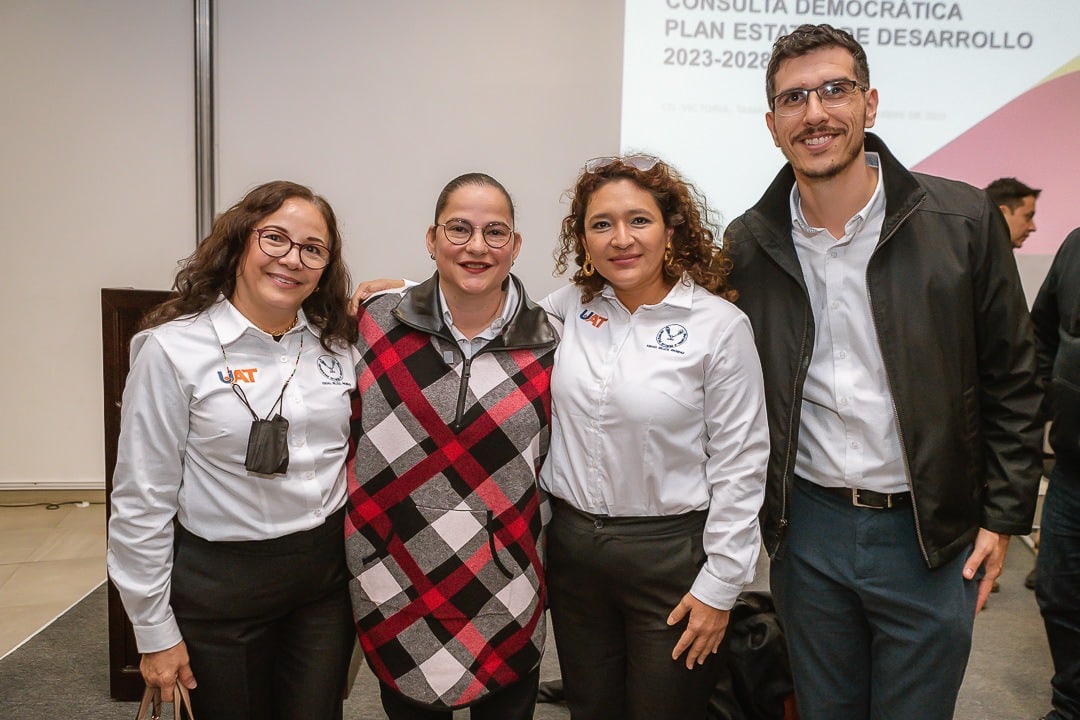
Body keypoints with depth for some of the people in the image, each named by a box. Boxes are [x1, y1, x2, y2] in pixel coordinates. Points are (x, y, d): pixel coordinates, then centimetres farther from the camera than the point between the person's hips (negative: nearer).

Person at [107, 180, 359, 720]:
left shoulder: (338, 344, 1)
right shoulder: (173, 348, -11)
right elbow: (141, 499, -9)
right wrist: (155, 632, -6)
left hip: (326, 572, 4)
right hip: (218, 583, -3)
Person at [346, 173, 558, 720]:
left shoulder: (547, 344, -4)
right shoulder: (377, 326, -6)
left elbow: (555, 463, 7)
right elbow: (344, 439, 2)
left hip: (508, 600, 1)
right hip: (398, 597, 0)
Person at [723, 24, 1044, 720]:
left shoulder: (964, 220, -7)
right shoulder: (748, 244, -2)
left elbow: (1012, 380, -1)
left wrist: (1003, 517, -2)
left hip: (932, 538, -1)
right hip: (807, 532, 2)